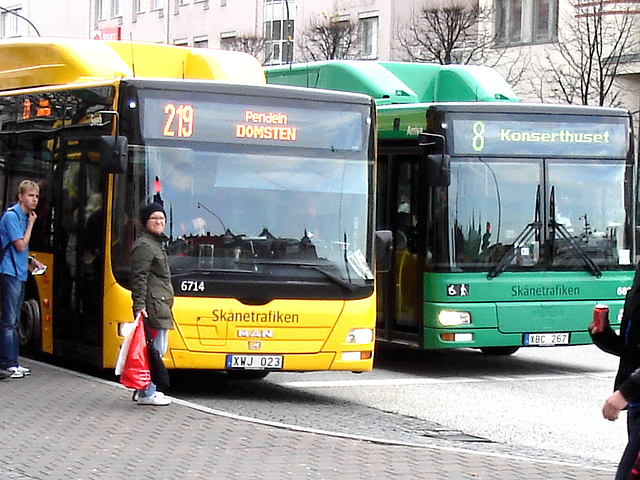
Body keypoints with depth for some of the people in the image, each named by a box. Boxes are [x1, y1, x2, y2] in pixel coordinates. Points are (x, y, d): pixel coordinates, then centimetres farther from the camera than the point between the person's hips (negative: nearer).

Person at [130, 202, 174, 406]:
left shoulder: (157, 243, 21)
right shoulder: (144, 246, -11)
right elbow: (139, 278, -18)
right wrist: (139, 305, -24)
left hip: (160, 305, 11)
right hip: (152, 306, -11)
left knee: (157, 349, 14)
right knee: (155, 349, -9)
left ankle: (145, 390, 21)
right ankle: (146, 393, -6)